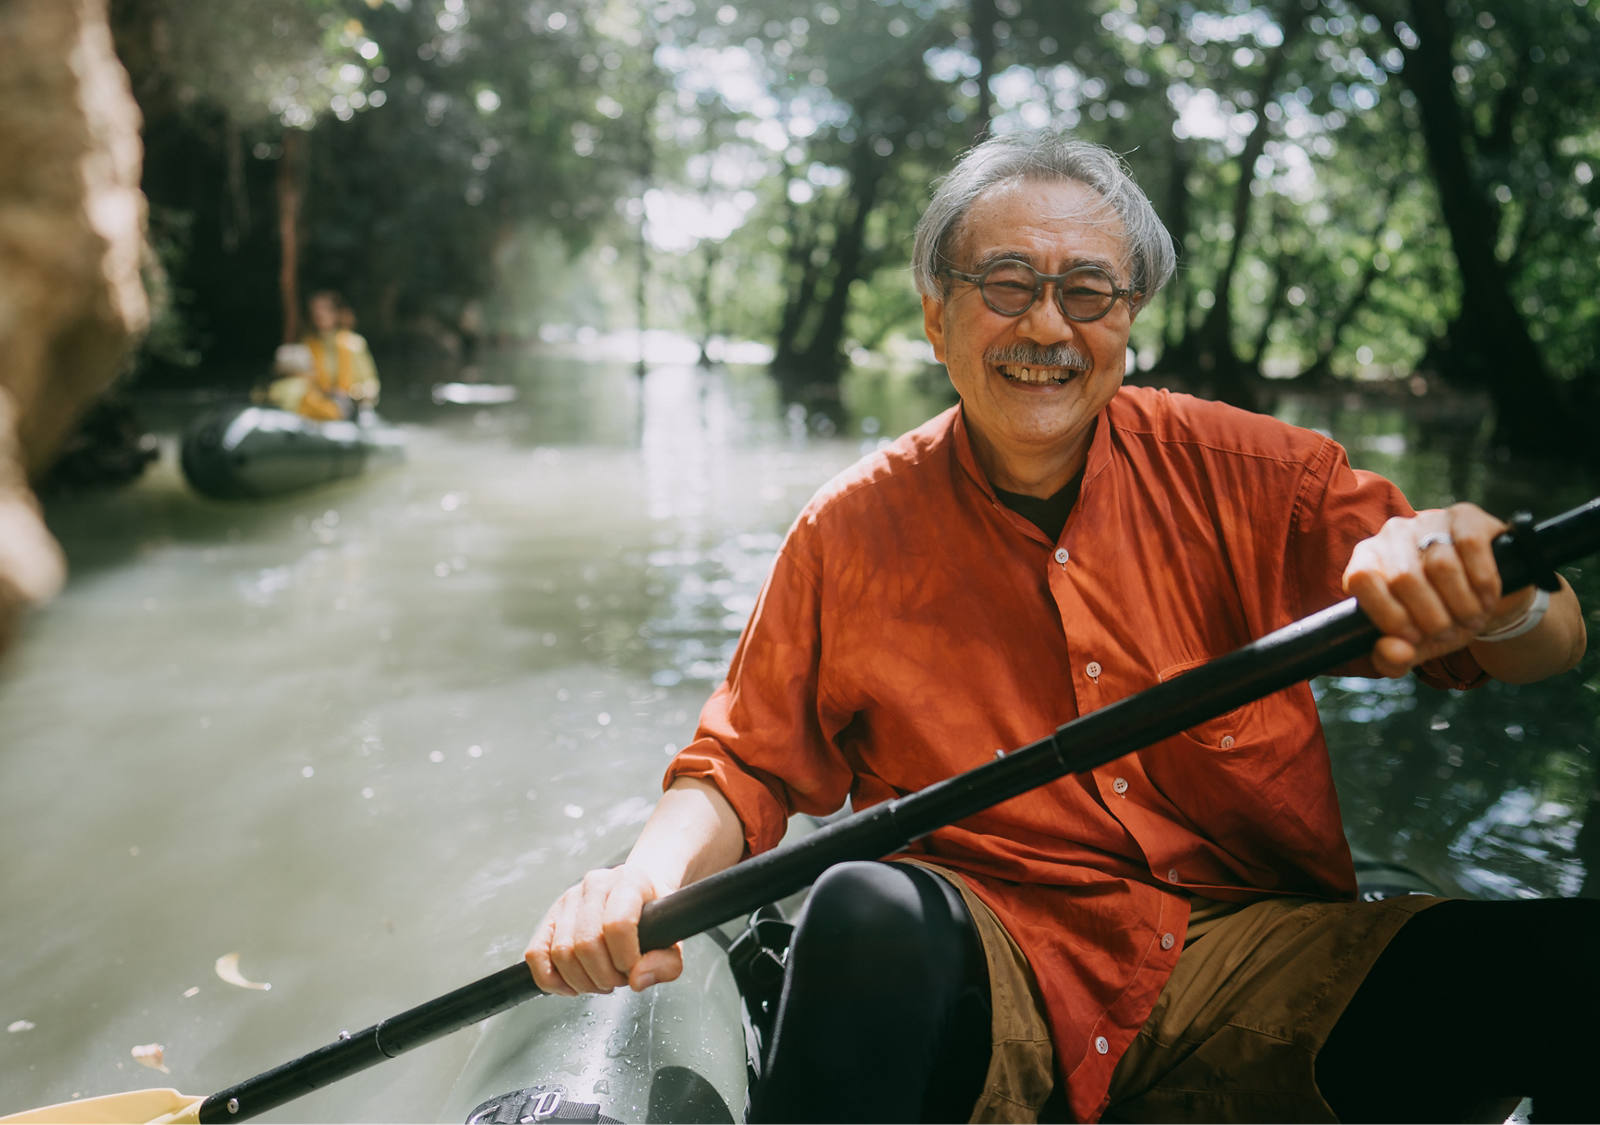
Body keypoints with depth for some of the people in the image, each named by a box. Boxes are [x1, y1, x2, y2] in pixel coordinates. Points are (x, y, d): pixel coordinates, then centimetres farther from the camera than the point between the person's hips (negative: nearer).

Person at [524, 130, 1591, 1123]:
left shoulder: (1243, 473, 1)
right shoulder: (852, 532, 2)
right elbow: (744, 763, 4)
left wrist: (1478, 573, -25)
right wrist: (649, 878, -18)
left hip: (1251, 962, 2)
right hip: (973, 987, -1)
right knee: (868, 910, -33)